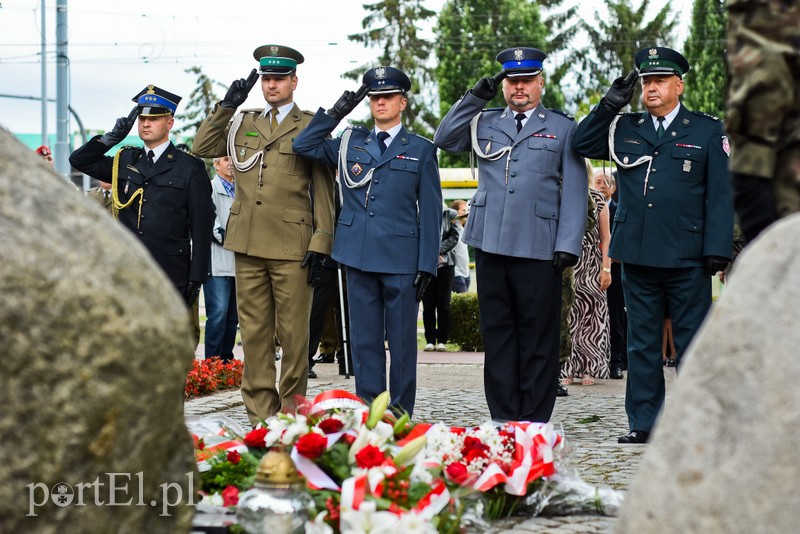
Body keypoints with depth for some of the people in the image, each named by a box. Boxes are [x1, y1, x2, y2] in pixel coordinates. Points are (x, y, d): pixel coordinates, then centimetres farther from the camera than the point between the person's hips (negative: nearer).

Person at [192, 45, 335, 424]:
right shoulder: (241, 123, 16)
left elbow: (323, 190, 1)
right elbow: (202, 148, 12)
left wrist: (320, 245, -6)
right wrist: (226, 106, 5)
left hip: (292, 246, -4)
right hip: (248, 243, 4)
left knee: (293, 333, -1)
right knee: (254, 331, 5)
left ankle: (292, 416, 6)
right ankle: (259, 415, 9)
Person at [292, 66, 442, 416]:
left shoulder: (421, 150, 7)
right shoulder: (350, 143, 14)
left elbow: (430, 211, 4)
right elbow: (303, 145, 11)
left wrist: (427, 265, -3)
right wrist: (336, 113, 4)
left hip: (401, 258, -2)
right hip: (359, 256, 2)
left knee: (402, 338, 1)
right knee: (364, 338, 5)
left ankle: (401, 411, 8)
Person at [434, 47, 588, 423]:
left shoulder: (563, 128, 9)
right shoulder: (484, 123, 17)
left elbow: (574, 192, 5)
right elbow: (444, 140, 5)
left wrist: (568, 246, -5)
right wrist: (474, 98, 1)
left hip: (539, 250, -3)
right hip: (490, 245, 3)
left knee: (537, 338, -1)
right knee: (498, 335, 6)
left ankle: (534, 423, 4)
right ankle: (503, 422, 11)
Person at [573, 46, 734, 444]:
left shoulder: (708, 132, 4)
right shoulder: (623, 128, 13)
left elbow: (720, 196, 1)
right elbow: (582, 144, 8)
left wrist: (717, 250, -8)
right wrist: (611, 103, -1)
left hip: (687, 258, -3)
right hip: (637, 255, 3)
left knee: (692, 343, 2)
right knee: (641, 342, 8)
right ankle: (643, 423, 13)